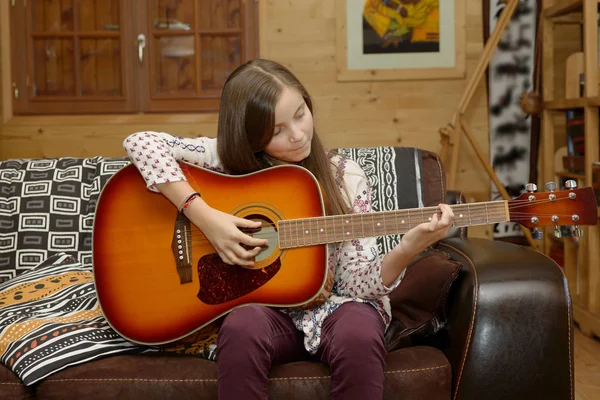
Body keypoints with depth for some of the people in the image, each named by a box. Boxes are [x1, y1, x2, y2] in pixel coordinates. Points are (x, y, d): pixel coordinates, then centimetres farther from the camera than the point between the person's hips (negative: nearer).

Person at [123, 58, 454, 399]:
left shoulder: (345, 177, -3)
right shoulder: (231, 159, -3)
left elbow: (359, 283, -6)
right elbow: (141, 142, -14)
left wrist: (409, 249, -26)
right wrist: (203, 216, -22)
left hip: (333, 304, 0)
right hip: (263, 305, 0)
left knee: (359, 333, -35)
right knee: (243, 328, -35)